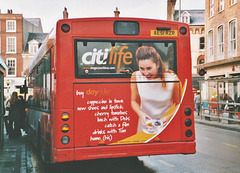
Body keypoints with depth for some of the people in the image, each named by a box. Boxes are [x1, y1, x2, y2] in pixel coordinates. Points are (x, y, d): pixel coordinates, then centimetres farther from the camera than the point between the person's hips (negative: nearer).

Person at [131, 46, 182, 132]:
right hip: (145, 124, 2)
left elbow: (178, 104, -1)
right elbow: (134, 101, 5)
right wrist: (140, 113, -13)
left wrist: (169, 117, -18)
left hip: (166, 125, -1)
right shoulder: (136, 77, -9)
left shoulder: (172, 79, -16)